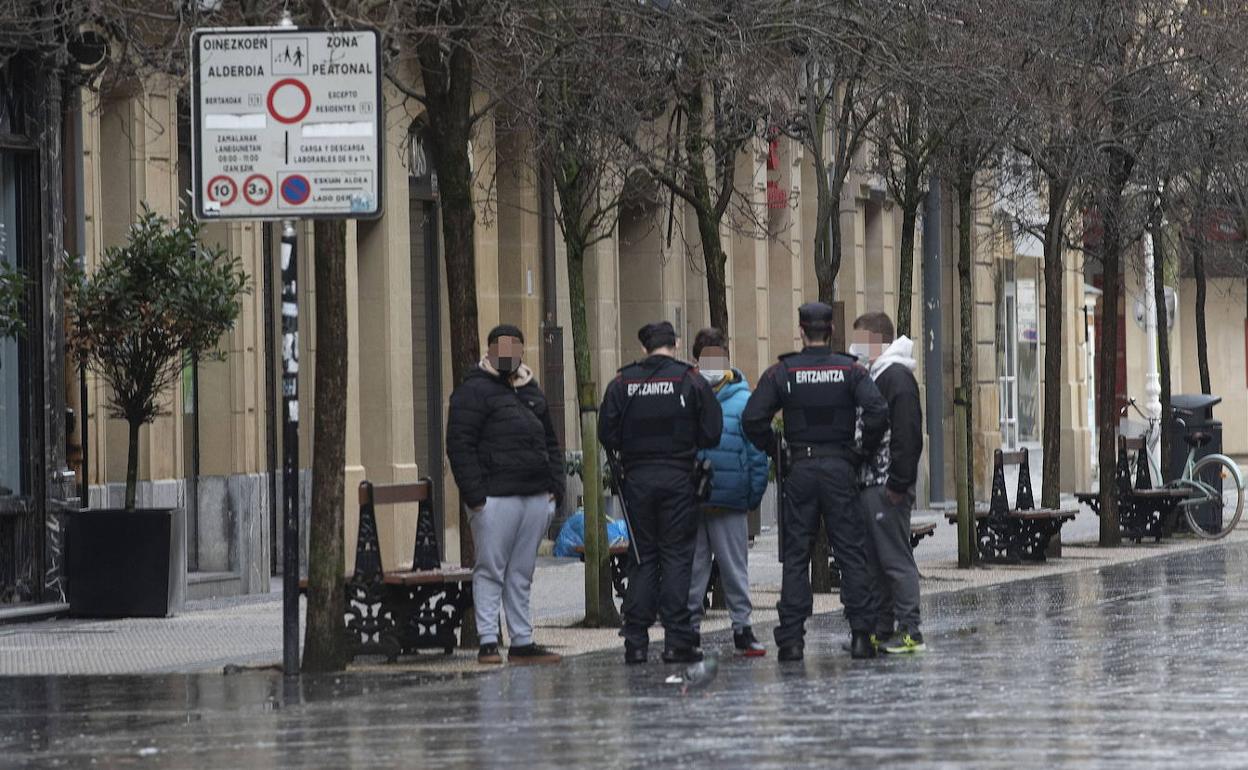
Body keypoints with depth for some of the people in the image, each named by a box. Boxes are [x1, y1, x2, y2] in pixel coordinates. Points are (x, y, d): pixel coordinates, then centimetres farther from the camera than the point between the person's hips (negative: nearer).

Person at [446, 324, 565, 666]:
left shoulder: (531, 391, 21)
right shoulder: (475, 390, -3)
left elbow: (550, 442, 26)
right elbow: (460, 444, -10)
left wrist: (555, 486, 13)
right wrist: (474, 494, -17)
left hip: (536, 497, 7)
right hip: (495, 496, -7)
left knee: (521, 574, 10)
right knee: (490, 570, -6)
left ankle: (522, 642, 13)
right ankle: (488, 642, -5)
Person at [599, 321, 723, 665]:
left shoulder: (622, 383, 1)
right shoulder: (690, 380, -4)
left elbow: (607, 434, -1)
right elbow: (711, 432, -6)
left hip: (637, 478, 2)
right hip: (678, 478, -2)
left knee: (642, 558, 8)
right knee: (676, 556, 1)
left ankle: (635, 641, 5)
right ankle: (677, 641, -4)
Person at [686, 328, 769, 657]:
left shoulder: (743, 400, 1)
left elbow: (757, 451, 2)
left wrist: (754, 493, -3)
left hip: (730, 505, -1)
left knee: (735, 567, 5)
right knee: (692, 567, 6)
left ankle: (742, 626, 12)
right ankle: (689, 627, 13)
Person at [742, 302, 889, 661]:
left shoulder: (782, 372, -1)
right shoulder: (850, 370, -1)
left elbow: (753, 419, -8)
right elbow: (877, 412, -14)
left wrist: (776, 452, 5)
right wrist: (865, 451, -1)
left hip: (799, 470, 0)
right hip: (840, 469, 0)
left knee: (795, 555, 4)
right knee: (851, 553, 4)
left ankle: (791, 638, -1)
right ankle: (861, 634, 0)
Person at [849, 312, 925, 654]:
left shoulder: (897, 376, -11)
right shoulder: (870, 376, 20)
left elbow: (906, 435, -18)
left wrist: (898, 484, -21)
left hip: (887, 487, -10)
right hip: (867, 485, 10)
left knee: (895, 558, -8)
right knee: (873, 562, 11)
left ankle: (909, 631, -5)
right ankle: (881, 630, 16)